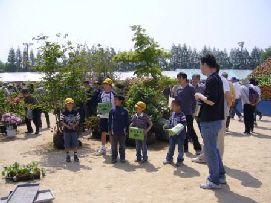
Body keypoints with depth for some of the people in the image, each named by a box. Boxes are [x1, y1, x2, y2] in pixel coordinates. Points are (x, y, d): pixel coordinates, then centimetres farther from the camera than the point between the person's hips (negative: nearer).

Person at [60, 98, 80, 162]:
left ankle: (75, 155, 16)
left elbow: (78, 120, 4)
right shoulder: (63, 113, -3)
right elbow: (62, 121, -6)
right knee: (67, 144, 4)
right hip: (66, 130, -1)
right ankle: (67, 156, 16)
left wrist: (75, 125, -13)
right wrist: (67, 126, -19)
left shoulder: (76, 112, 2)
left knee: (75, 143, 4)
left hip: (74, 130, 1)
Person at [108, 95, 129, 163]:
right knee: (114, 146, 9)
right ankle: (114, 158, 20)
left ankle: (122, 158, 22)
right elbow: (110, 121, 6)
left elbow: (127, 122, 0)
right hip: (114, 132, 1)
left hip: (122, 132, -1)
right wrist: (109, 130, 4)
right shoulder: (112, 110, 0)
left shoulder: (124, 111, -5)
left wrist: (127, 131, -1)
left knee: (122, 146, 10)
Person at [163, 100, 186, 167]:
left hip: (180, 135, -6)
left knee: (180, 149, 9)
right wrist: (167, 127, -4)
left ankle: (180, 160, 21)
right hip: (172, 134, 6)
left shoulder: (182, 115, -17)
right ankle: (169, 159, 29)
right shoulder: (172, 114, 5)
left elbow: (183, 125, -20)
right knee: (171, 148, 17)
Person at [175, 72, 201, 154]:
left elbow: (194, 100, -4)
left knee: (190, 131, -6)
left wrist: (192, 110, -8)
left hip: (188, 113, -6)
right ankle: (185, 147, 21)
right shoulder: (179, 90, 11)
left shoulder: (190, 88, -6)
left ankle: (197, 148, 3)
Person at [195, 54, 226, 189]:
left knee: (210, 151, 0)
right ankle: (220, 175, 30)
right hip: (215, 120, 10)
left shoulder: (211, 79, -19)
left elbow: (211, 100, -26)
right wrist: (202, 97, 11)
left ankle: (214, 181, 11)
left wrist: (199, 96, -11)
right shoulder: (217, 78, 13)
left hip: (210, 121, -10)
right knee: (213, 149, 20)